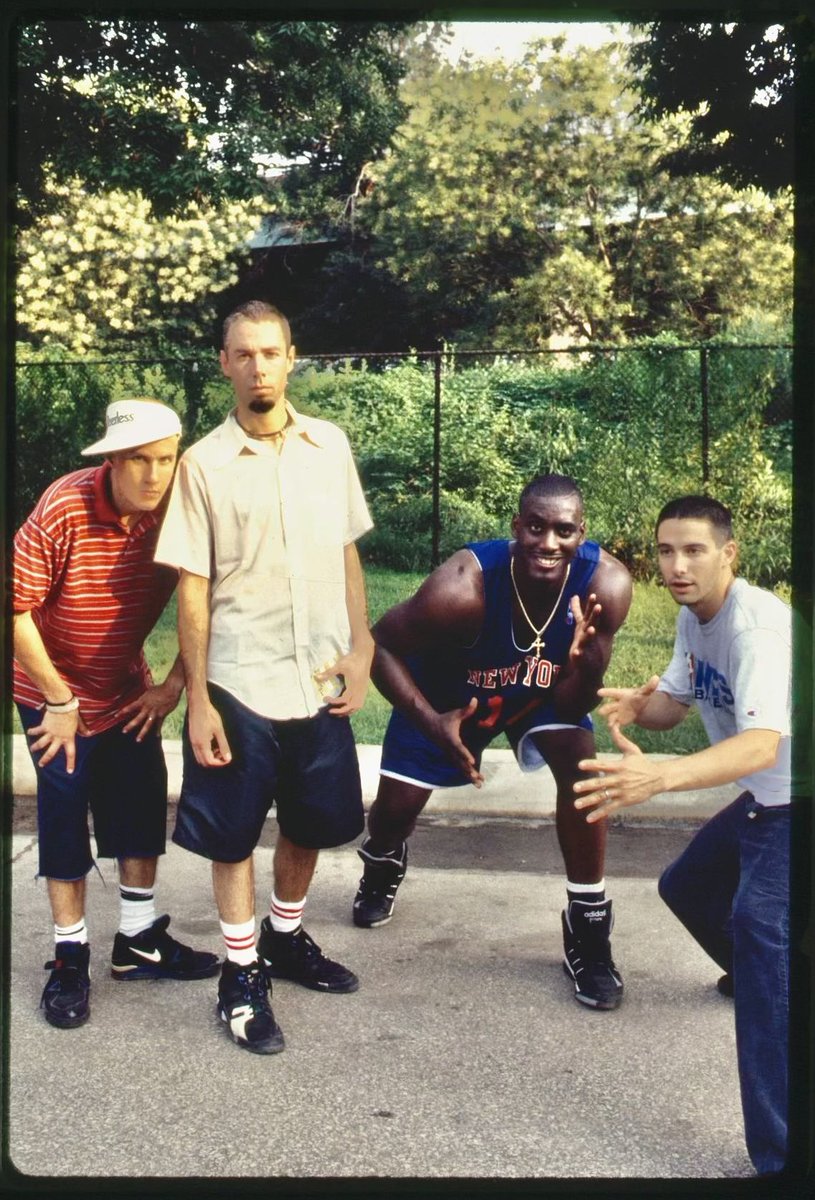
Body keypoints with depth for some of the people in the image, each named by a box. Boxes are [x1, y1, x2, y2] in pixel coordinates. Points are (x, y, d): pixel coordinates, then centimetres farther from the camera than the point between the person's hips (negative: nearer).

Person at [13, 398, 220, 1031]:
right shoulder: (64, 509, -26)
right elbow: (17, 609, -23)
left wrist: (174, 684, -5)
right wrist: (59, 701, -18)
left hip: (129, 689, 4)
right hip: (56, 693, -4)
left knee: (144, 812, 9)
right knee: (65, 819, 1)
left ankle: (139, 941, 25)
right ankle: (71, 956, 16)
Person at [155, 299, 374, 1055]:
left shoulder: (329, 445, 2)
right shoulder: (203, 464, -8)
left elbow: (348, 556, 9)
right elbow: (191, 589, -6)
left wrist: (360, 649, 2)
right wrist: (197, 699, -8)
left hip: (321, 679, 4)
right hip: (240, 683, -3)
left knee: (313, 823, 17)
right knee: (233, 835, 8)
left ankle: (285, 938, 40)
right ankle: (241, 974, 26)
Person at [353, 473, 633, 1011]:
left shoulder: (606, 584, -34)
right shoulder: (464, 587, -42)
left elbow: (572, 707, -24)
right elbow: (382, 645, -25)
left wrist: (586, 664, -47)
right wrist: (431, 722, -38)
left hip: (544, 689, 1)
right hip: (450, 689, -1)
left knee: (580, 765, -23)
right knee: (397, 803, 1)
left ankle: (588, 930, -2)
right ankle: (383, 867, 43)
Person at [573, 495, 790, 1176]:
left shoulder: (759, 625, -28)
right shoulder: (694, 618, 1)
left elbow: (762, 744, -42)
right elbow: (672, 704, 3)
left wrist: (658, 777, -57)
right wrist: (635, 706, -22)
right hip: (762, 801, 10)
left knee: (757, 920, -30)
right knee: (686, 887, 23)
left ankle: (778, 1152, -29)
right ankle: (756, 979, 54)